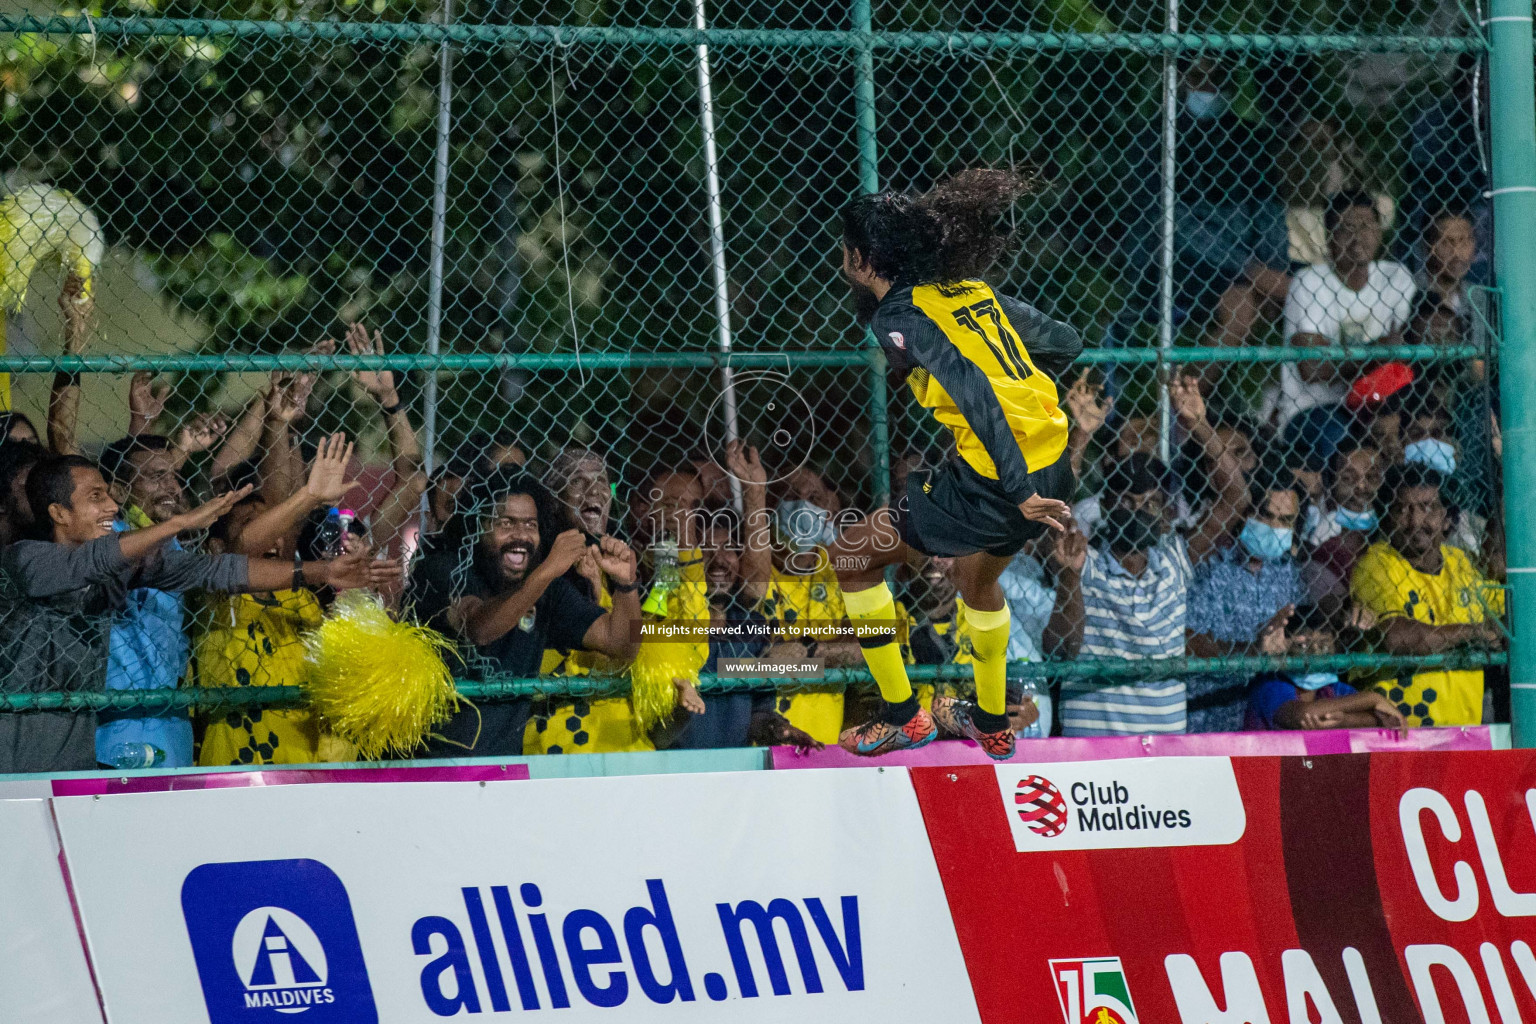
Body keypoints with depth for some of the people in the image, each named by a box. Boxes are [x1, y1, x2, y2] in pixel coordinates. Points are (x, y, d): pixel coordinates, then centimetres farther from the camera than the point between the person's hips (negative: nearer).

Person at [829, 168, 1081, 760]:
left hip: (993, 485, -8)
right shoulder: (969, 288, 11)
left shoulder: (900, 318, -11)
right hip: (1052, 460, 8)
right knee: (978, 577, 36)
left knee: (851, 555, 9)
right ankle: (991, 723, 51)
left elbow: (974, 394, -23)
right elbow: (1064, 343, 18)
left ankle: (901, 717, 14)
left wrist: (1019, 492, -25)